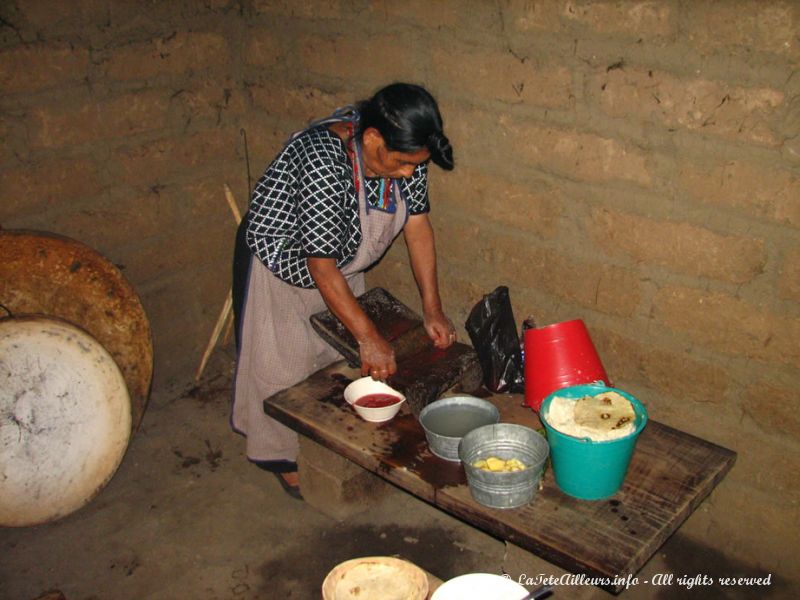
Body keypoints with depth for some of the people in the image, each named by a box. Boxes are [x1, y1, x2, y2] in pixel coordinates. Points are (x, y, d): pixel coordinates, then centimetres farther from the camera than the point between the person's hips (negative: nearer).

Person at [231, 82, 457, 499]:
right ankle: (281, 457, 28)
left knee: (339, 352, 18)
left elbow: (417, 222, -10)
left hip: (339, 262, 7)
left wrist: (432, 308, -13)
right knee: (283, 362, 7)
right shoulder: (323, 159, -39)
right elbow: (320, 264, -36)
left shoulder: (402, 152, -18)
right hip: (283, 264, -6)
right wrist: (368, 336, -33)